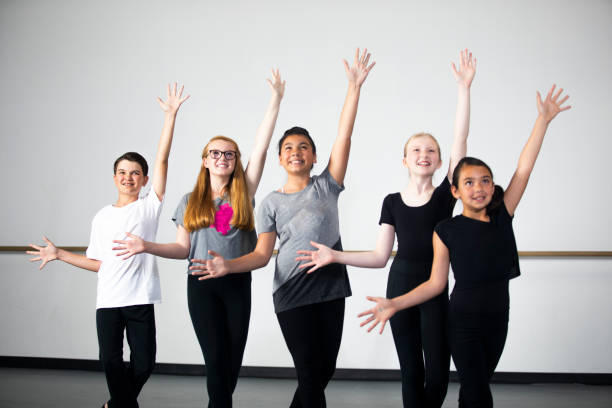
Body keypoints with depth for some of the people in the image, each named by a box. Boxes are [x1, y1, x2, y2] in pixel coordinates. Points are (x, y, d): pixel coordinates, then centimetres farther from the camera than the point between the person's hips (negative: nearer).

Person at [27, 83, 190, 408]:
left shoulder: (149, 205, 3)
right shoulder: (102, 217, 12)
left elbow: (162, 160, -5)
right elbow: (99, 263, 14)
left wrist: (170, 115, -11)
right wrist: (60, 254, 8)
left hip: (140, 298, -2)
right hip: (108, 299, 2)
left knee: (143, 363, -1)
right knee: (110, 360, -4)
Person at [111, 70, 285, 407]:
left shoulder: (243, 194, 6)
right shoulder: (190, 202, 9)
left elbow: (261, 147, 0)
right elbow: (183, 249, 8)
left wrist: (275, 100, -3)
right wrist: (147, 246, -8)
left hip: (237, 282, 1)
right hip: (202, 283, -1)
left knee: (232, 360, 5)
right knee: (216, 357, -6)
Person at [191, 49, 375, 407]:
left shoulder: (326, 186, 5)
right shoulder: (272, 203, 5)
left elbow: (344, 137, -4)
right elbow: (262, 254, 1)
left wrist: (355, 87, -12)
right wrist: (228, 266, -18)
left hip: (331, 289, 2)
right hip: (292, 296, -2)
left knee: (325, 370, 9)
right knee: (310, 372, -4)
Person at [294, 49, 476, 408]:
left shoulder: (446, 195, -2)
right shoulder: (393, 202, 4)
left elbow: (460, 140, -11)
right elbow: (380, 257, 5)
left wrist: (464, 88, -16)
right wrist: (334, 255, -4)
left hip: (436, 289, -1)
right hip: (400, 286, 2)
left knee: (438, 374, -3)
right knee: (411, 372, 7)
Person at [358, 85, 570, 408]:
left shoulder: (502, 217, 0)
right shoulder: (446, 231, -7)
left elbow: (524, 167, -2)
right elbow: (436, 283, -4)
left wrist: (544, 119, -3)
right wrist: (393, 304, -14)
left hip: (497, 319, 3)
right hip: (463, 321, -3)